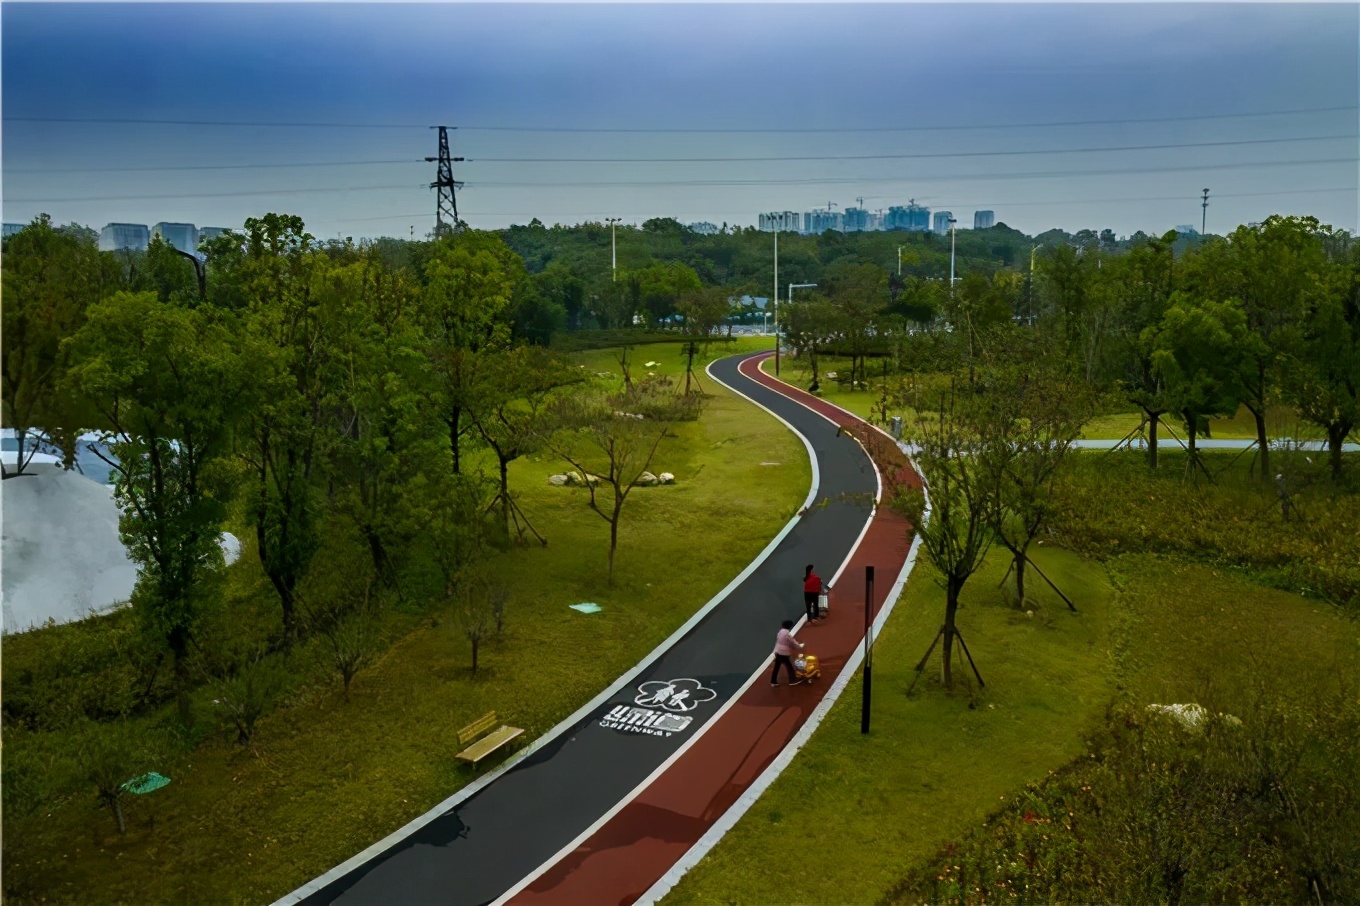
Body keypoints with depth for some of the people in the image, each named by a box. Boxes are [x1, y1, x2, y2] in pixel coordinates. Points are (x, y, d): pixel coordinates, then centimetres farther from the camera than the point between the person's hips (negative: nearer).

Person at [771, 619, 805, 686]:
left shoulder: (781, 632, 7)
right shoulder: (787, 634, -20)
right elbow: (793, 643, -11)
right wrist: (800, 646, 8)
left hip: (778, 652, 8)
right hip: (784, 653, -8)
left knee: (776, 667, 14)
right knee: (789, 666, 5)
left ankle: (773, 681, 19)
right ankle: (793, 680, 14)